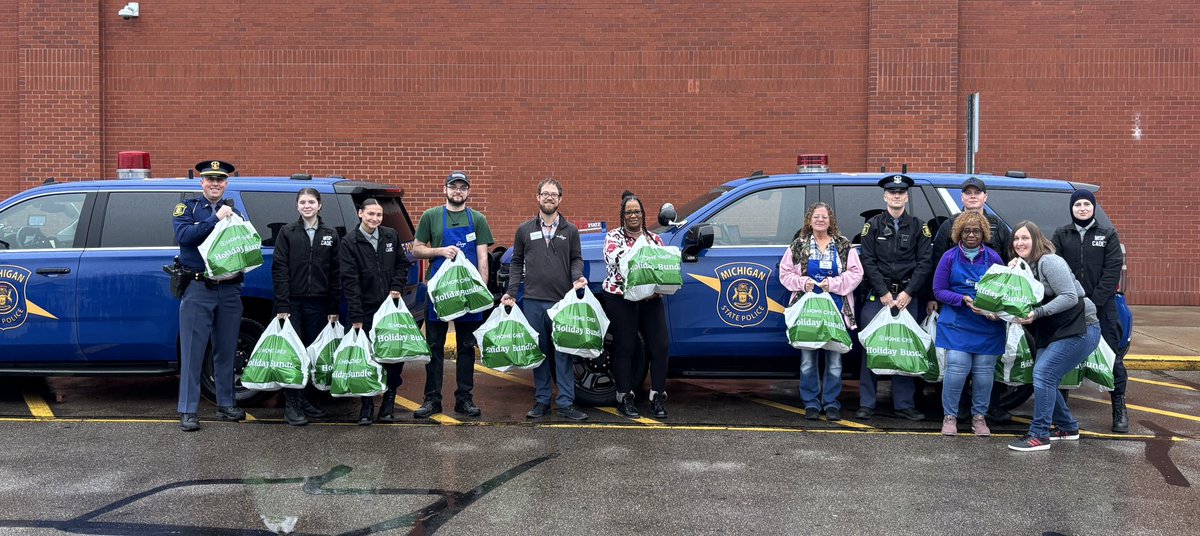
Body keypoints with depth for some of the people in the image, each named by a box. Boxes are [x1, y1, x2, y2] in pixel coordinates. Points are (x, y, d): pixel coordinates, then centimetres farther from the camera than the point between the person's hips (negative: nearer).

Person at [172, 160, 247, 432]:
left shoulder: (233, 210, 13)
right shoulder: (188, 208, 2)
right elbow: (184, 236, -16)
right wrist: (216, 218, -21)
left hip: (229, 290, 4)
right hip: (198, 289, -4)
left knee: (226, 351, 12)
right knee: (192, 352, -3)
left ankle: (226, 405, 22)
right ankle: (187, 411, 0)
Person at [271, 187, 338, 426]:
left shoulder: (330, 235, 8)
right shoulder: (287, 232, 2)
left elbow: (335, 274, 8)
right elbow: (279, 270, -3)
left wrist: (334, 308, 3)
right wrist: (282, 306, -11)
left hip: (318, 304, 3)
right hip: (292, 302, -2)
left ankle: (304, 399, 18)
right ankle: (291, 404, 2)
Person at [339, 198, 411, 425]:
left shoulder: (391, 236, 5)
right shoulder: (349, 242, -5)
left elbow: (403, 263, 17)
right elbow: (349, 281, -9)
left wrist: (396, 287, -1)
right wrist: (356, 317, -14)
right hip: (366, 310, -3)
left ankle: (389, 402, 17)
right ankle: (367, 405, 10)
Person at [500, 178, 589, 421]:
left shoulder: (570, 230, 8)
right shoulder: (525, 230, 9)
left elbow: (576, 259, 13)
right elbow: (517, 263, 13)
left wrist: (577, 276, -8)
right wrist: (511, 292, 5)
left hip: (562, 300, -1)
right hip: (533, 301, 1)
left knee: (564, 353, -3)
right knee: (539, 351, 7)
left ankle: (566, 403, 1)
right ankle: (542, 401, 15)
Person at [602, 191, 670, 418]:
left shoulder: (654, 238, 15)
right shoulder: (614, 236, 5)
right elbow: (612, 259, -14)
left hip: (650, 299, 3)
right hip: (620, 299, -3)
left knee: (659, 346, -3)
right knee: (624, 348, -2)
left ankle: (658, 398, 4)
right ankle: (625, 399, 6)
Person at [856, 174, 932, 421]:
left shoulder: (918, 227, 9)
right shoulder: (873, 225, 5)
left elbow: (924, 263, 2)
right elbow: (868, 262, -2)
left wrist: (908, 293, -9)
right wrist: (884, 293, -10)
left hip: (907, 296, 1)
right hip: (877, 296, -1)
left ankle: (904, 404, 11)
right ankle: (866, 404, 3)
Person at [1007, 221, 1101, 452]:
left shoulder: (1049, 262, -17)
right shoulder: (1024, 266, 10)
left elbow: (1070, 297, -23)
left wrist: (1038, 313, -29)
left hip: (1079, 329, -10)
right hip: (1052, 332, 10)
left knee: (1043, 374, -18)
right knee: (1045, 379, 10)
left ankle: (1039, 436, -14)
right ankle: (1068, 428, 28)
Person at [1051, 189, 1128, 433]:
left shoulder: (1108, 235, 5)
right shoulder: (1061, 235, 8)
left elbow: (1113, 271, -3)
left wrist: (1094, 302, -12)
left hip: (1102, 306, -1)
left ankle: (1119, 410, 7)